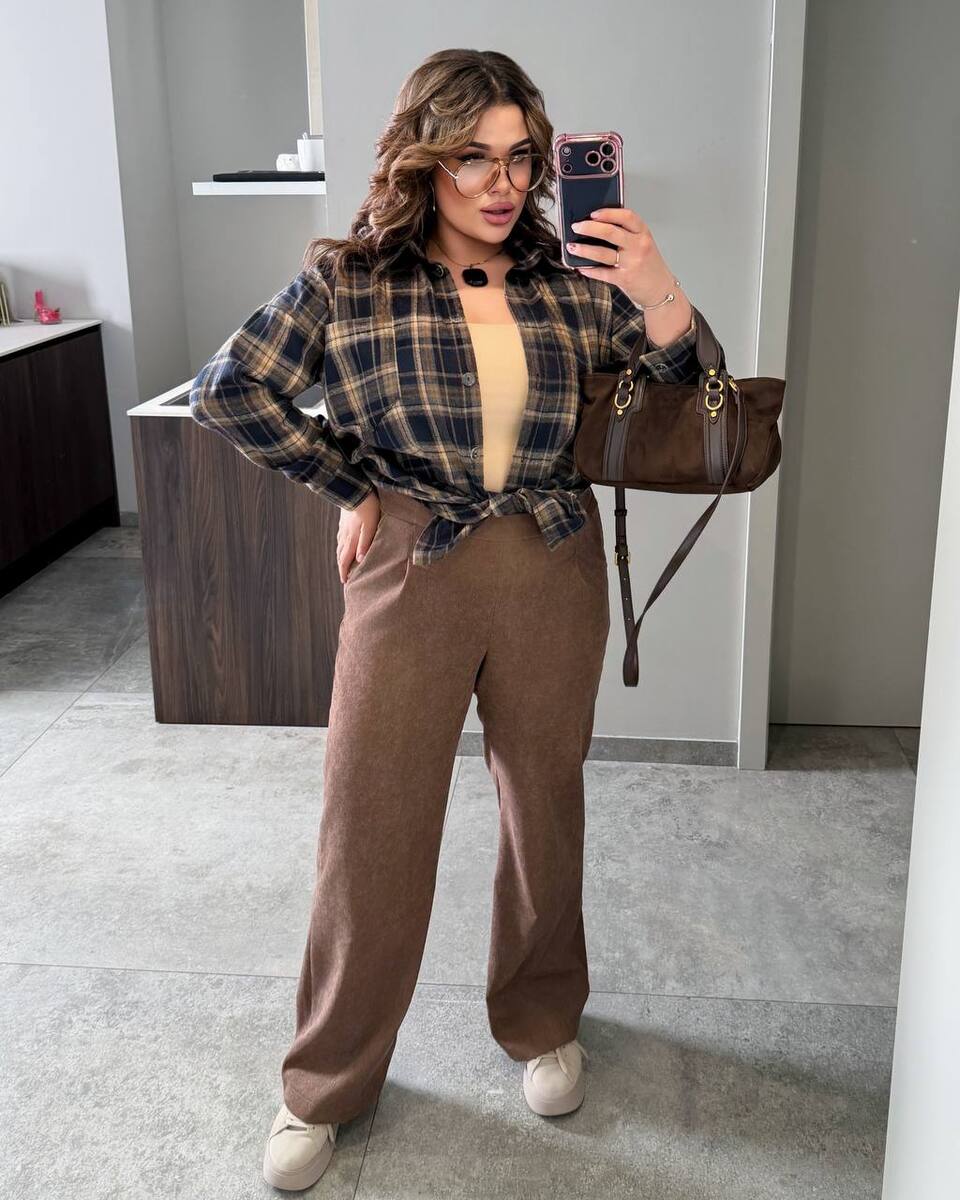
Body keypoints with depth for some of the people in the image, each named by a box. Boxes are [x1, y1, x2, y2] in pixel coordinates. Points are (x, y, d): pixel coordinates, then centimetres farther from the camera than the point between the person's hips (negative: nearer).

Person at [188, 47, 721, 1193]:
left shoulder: (569, 283, 2)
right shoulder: (349, 280, -4)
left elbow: (692, 398, -1)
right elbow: (227, 389, -3)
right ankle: (327, 1081, 23)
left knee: (545, 805, 14)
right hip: (412, 571, -2)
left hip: (554, 573, 2)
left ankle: (541, 1021, 39)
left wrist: (661, 300, -21)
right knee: (372, 821, 3)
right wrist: (351, 488, -4)